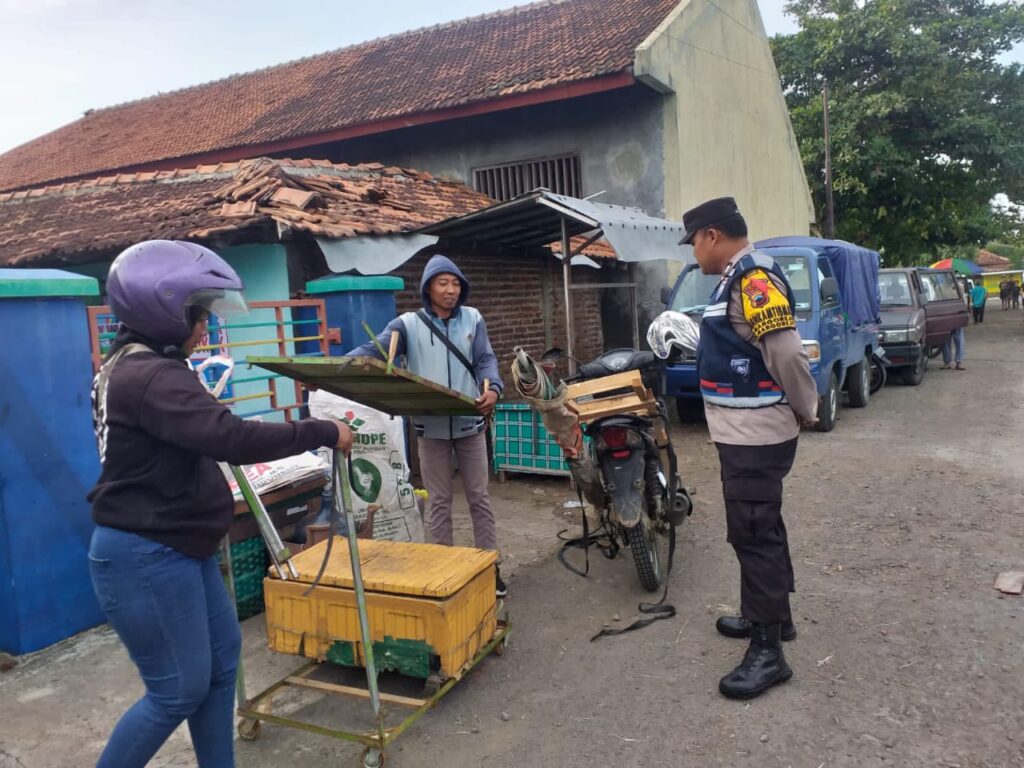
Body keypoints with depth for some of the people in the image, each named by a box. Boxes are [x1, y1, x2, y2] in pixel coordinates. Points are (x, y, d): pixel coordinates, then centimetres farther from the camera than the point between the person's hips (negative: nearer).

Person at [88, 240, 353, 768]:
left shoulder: (129, 365, 11)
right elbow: (229, 438, -34)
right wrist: (324, 433, -28)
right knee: (179, 689, 3)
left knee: (221, 657, 16)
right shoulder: (151, 377, -24)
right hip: (146, 557, -11)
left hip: (177, 547, 11)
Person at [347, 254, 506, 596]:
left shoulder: (473, 319, 4)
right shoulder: (408, 324, -3)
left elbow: (485, 360, -2)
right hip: (430, 428, -1)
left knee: (479, 497, 9)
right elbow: (372, 350, -13)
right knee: (439, 502, 9)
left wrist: (493, 388, -24)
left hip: (470, 423, 1)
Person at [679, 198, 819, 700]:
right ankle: (772, 616, 35)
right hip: (747, 432, 11)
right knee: (762, 528, 20)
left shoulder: (753, 279, -20)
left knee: (753, 534, -5)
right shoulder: (738, 278, 13)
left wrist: (806, 410, -14)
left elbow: (787, 354, -24)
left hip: (756, 435, -11)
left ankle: (768, 651, 4)